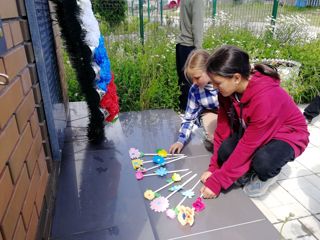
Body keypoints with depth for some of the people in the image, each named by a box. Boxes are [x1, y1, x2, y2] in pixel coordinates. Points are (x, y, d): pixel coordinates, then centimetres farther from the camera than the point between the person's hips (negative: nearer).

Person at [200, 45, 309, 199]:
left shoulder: (265, 99, -38)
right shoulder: (228, 90, -16)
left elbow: (248, 146, -34)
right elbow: (223, 128, -10)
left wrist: (217, 181, -29)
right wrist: (214, 168, -11)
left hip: (288, 135, -5)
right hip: (251, 131, 6)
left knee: (262, 162, -36)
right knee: (224, 152, -22)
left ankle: (266, 175, 1)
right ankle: (250, 169, 10)